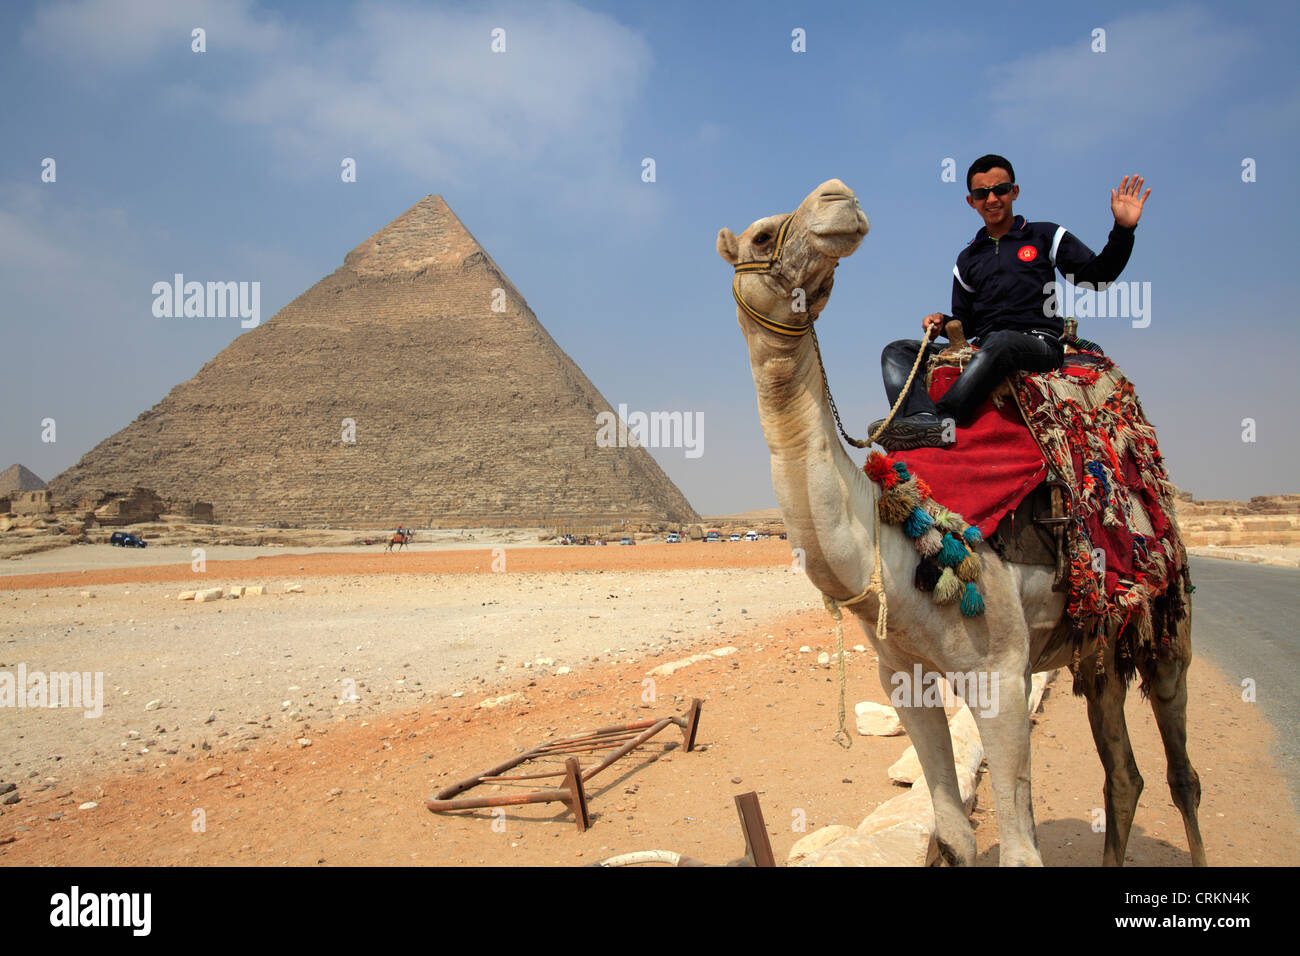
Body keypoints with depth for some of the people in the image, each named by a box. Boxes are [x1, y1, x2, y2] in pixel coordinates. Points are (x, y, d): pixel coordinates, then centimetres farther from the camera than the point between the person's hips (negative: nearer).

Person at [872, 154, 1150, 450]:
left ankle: (940, 419, -51)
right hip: (980, 349, 5)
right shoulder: (967, 260, 24)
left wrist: (1123, 229, -6)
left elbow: (1096, 275, 8)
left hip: (1038, 345, -4)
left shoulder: (1045, 237, 15)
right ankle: (922, 418, -42)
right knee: (897, 351, -13)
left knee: (1001, 341, -41)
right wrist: (942, 322, 2)